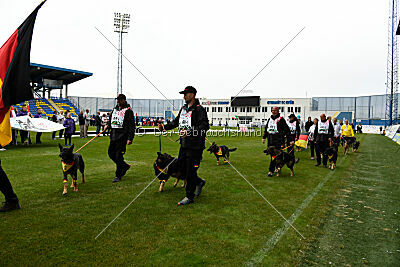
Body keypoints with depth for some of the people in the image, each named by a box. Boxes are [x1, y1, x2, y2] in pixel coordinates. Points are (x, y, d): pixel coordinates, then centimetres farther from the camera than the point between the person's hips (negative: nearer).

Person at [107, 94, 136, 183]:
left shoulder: (128, 110, -6)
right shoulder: (114, 109, 16)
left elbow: (132, 126, -11)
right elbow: (111, 120, 29)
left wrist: (130, 138, -17)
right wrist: (108, 126, 6)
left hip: (122, 136, -8)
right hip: (113, 135, 8)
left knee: (118, 155, -5)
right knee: (111, 153, 12)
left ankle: (118, 176, 7)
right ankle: (125, 166, 31)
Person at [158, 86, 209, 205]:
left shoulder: (199, 109, -12)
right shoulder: (183, 108, 14)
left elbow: (205, 126, -22)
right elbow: (176, 121, 26)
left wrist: (190, 132, -31)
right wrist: (164, 127, 12)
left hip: (195, 146, -8)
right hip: (184, 144, 9)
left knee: (190, 171, -1)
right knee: (181, 167, 15)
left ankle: (189, 197, 15)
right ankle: (199, 182, 37)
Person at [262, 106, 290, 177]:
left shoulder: (281, 119, -3)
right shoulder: (269, 119, 16)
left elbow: (286, 129, -3)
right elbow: (266, 129, 22)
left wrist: (282, 135, -9)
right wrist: (264, 137, 16)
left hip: (278, 140, -6)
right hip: (270, 140, 6)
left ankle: (271, 170, -10)